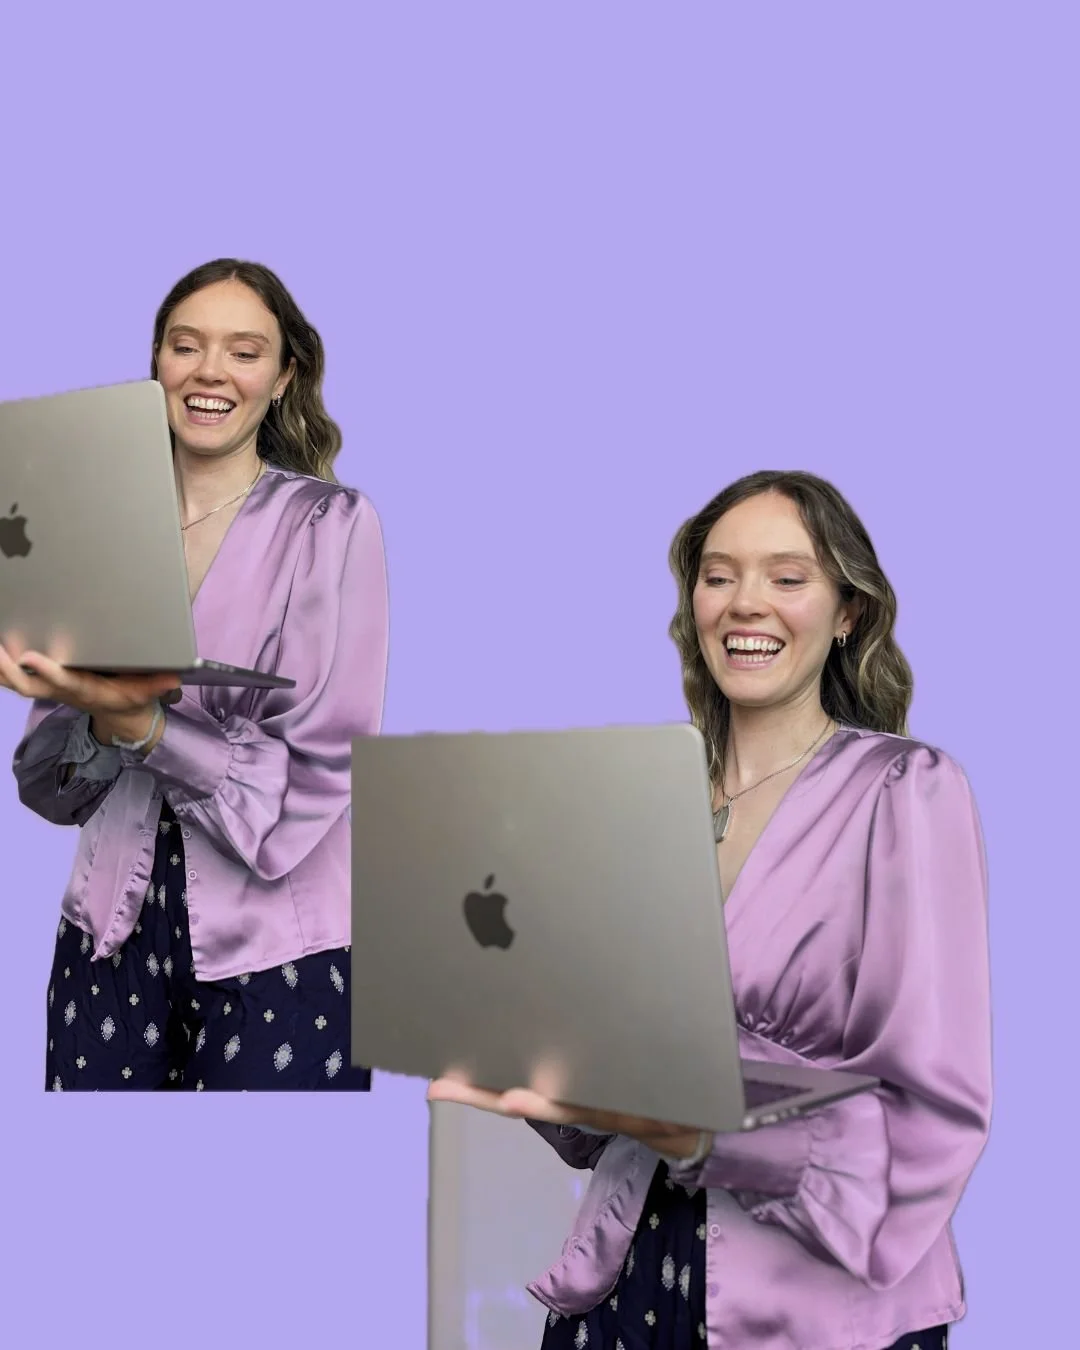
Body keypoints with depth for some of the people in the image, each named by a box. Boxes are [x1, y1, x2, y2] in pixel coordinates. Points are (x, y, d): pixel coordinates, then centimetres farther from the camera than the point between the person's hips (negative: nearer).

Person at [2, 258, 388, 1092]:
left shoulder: (331, 524, -5)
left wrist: (137, 721, -23)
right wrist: (97, 724, -17)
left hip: (274, 948, -3)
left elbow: (311, 777, -12)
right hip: (115, 929, 3)